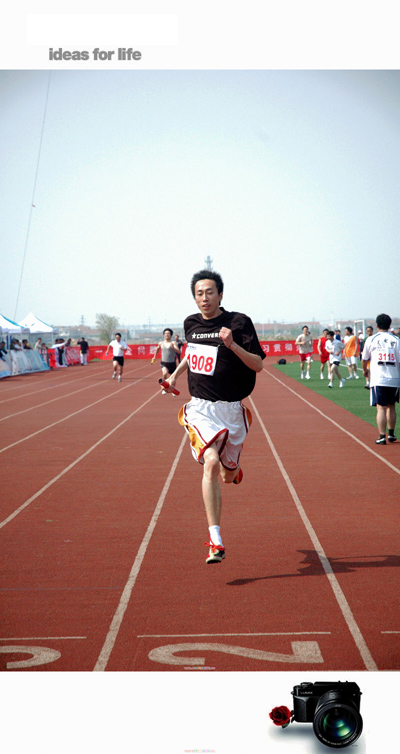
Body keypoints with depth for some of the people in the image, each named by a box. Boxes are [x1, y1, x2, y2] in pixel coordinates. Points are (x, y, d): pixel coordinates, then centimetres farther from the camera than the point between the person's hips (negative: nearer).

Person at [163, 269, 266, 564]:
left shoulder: (239, 322, -7)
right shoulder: (191, 323, 7)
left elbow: (258, 365, -10)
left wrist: (232, 345, -23)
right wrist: (175, 374, 17)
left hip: (230, 409, -1)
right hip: (200, 408, 1)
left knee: (228, 474, 13)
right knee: (211, 462, -22)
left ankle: (232, 467, 56)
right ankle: (215, 540, -25)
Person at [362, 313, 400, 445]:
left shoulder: (371, 339, 1)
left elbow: (364, 359, 10)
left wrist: (365, 370, 30)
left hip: (378, 379, -2)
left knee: (381, 408, -3)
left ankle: (382, 436, -10)